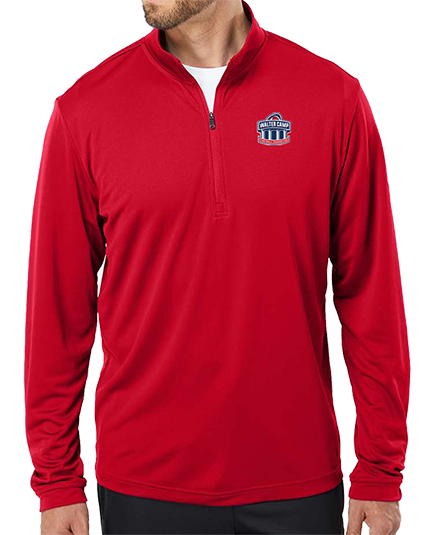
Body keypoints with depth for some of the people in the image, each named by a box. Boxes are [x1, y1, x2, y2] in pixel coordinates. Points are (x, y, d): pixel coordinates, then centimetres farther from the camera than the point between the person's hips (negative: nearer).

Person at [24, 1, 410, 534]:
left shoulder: (335, 99, -4)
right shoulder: (84, 109, -3)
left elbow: (371, 294, -2)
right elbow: (60, 305, 0)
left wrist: (380, 473, 0)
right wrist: (57, 480, 2)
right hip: (143, 482, 0)